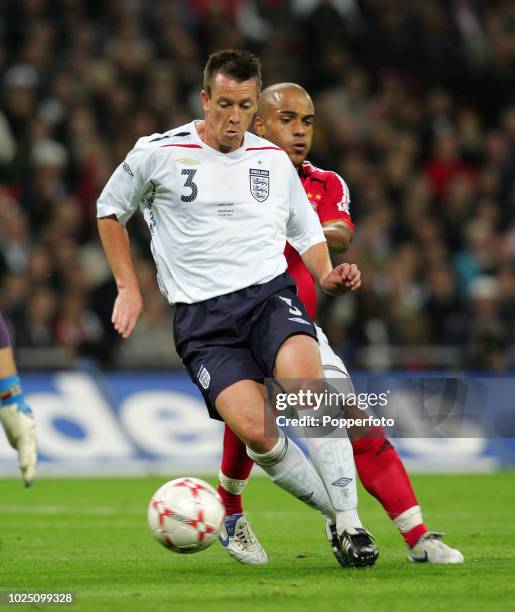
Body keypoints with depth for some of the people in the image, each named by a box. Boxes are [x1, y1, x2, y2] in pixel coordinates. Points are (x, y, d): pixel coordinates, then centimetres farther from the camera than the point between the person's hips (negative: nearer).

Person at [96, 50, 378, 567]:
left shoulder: (273, 160, 12)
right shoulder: (159, 153, 2)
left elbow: (307, 233, 24)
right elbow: (109, 210, 18)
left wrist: (327, 276, 4)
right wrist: (128, 287, 11)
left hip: (270, 292, 2)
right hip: (201, 316, -2)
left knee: (306, 382, -31)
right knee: (255, 431, -24)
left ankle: (350, 520, -23)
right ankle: (334, 514, -2)